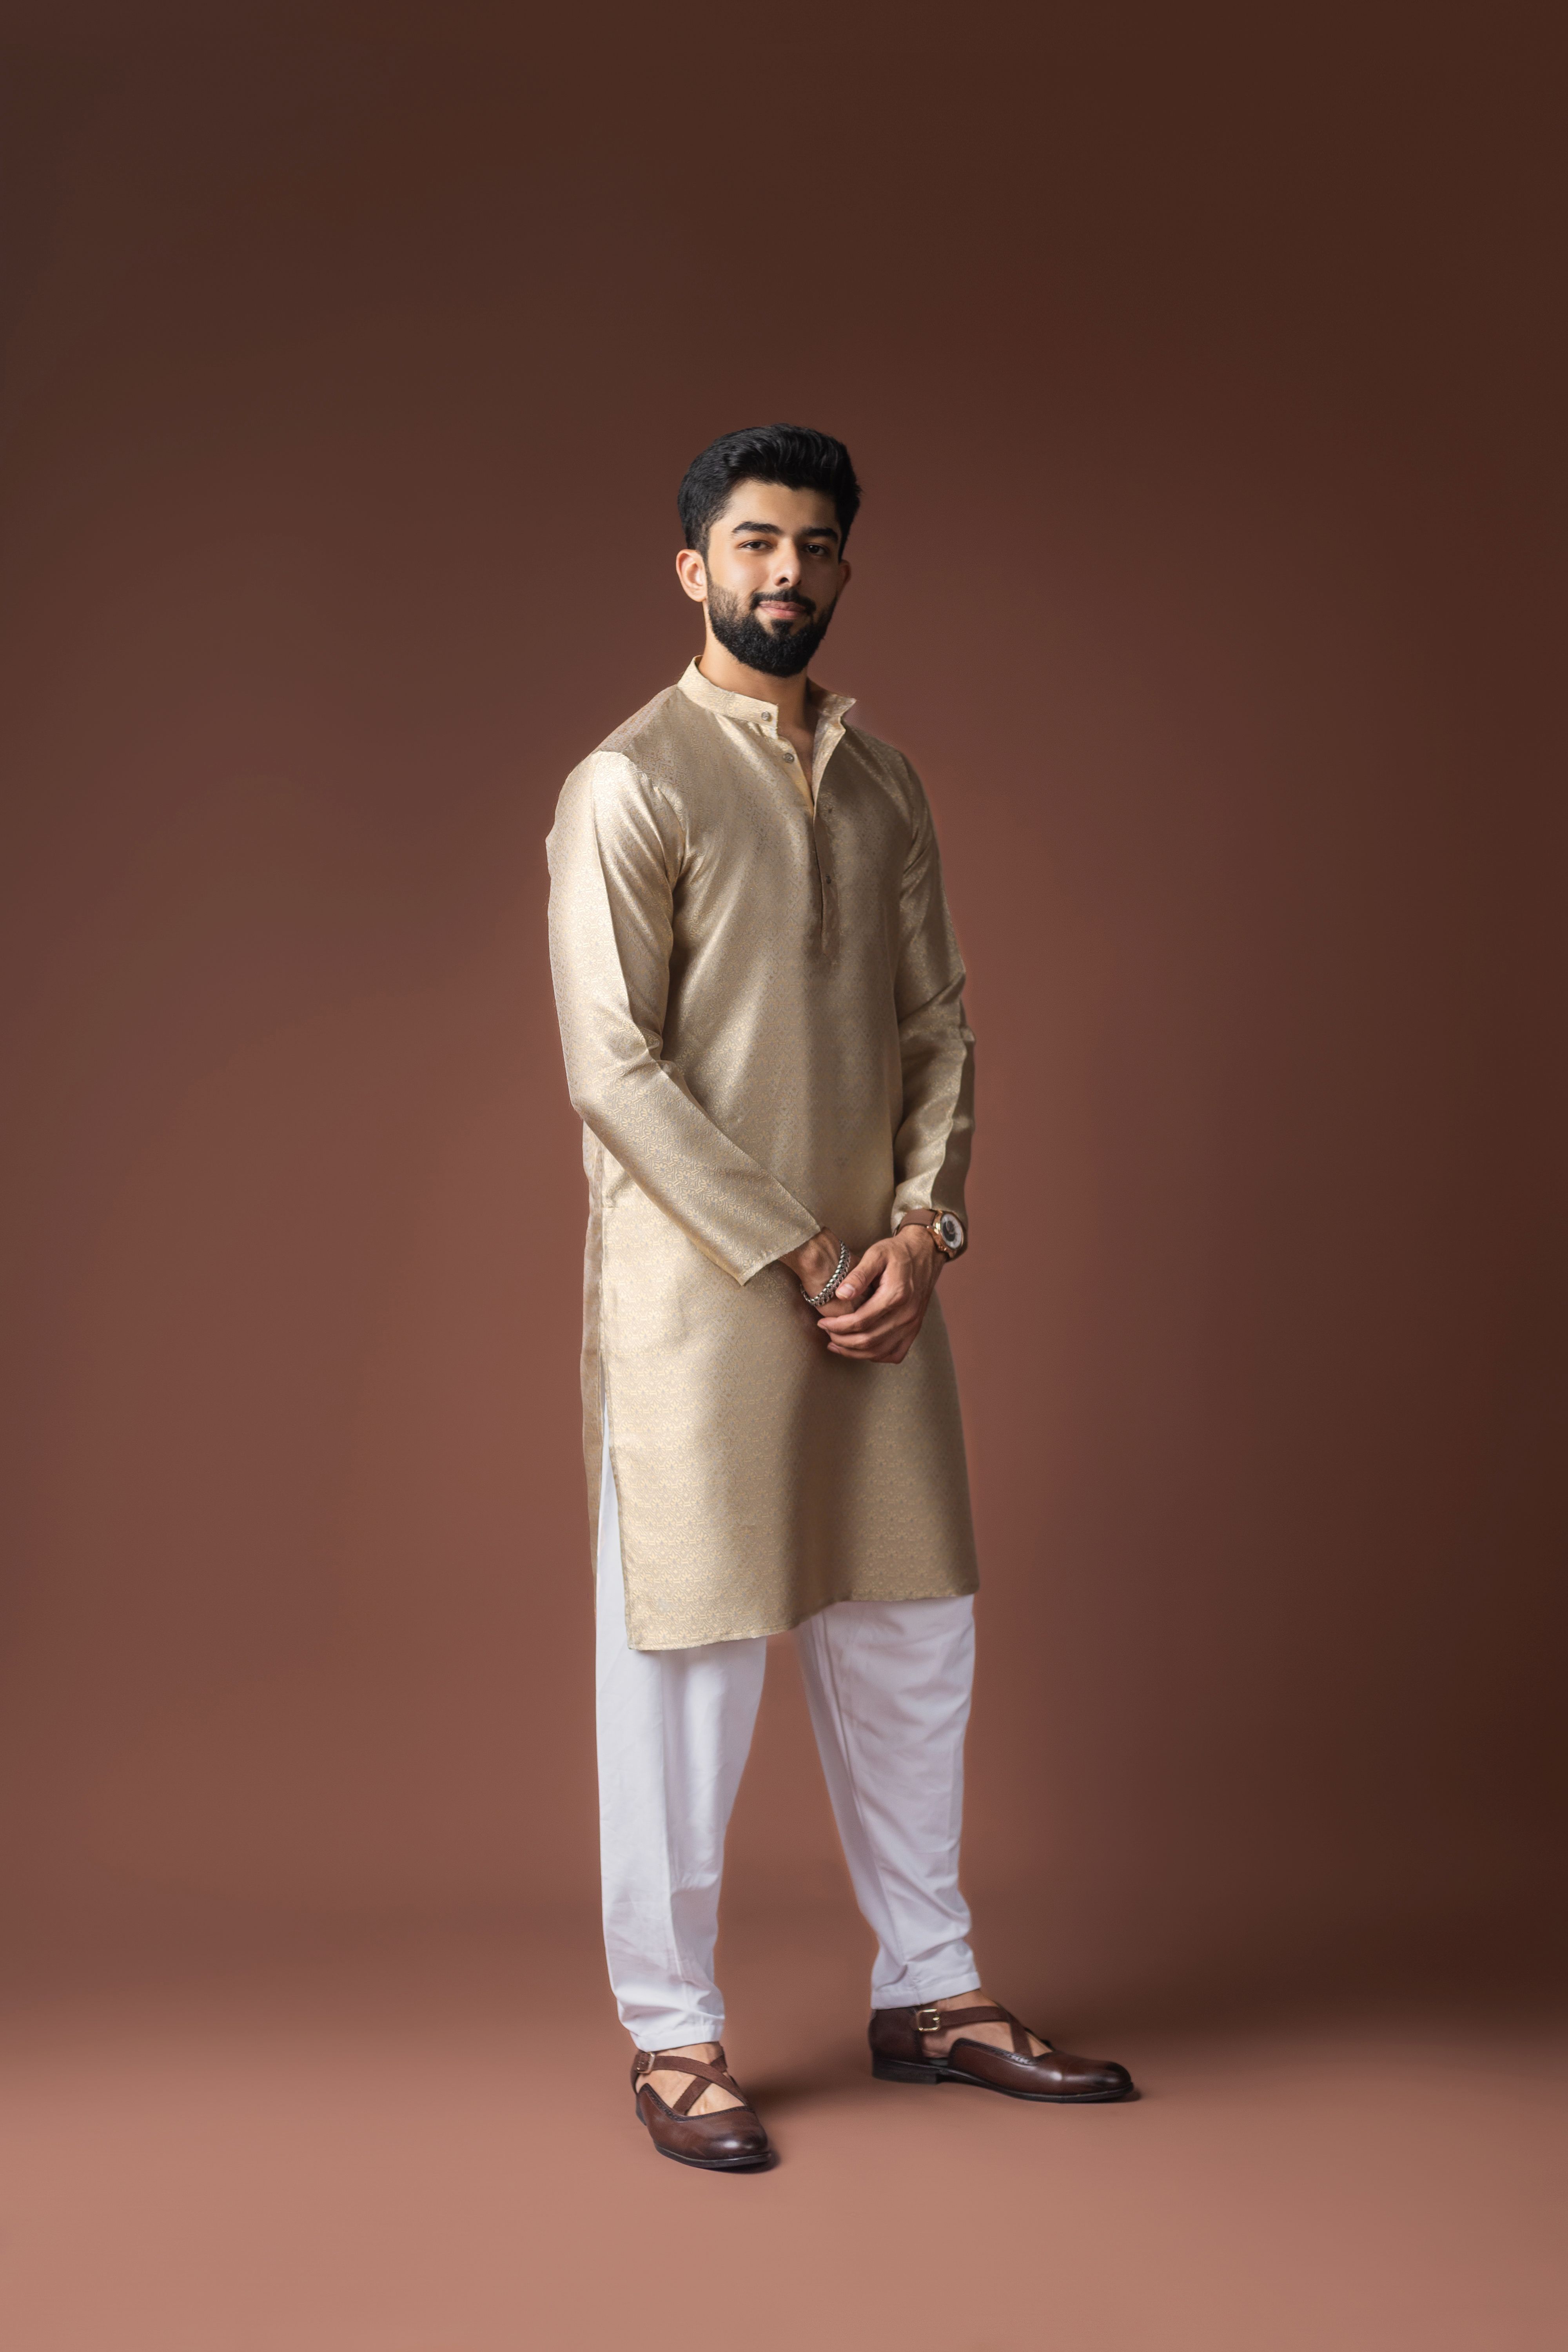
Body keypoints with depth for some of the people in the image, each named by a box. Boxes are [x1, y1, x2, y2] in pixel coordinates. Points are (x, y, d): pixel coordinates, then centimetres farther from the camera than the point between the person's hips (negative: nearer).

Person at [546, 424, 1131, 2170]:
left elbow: (938, 1027, 12)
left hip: (874, 1283, 6)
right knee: (688, 1657, 1)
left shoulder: (884, 787, 13)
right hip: (698, 1289, -6)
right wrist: (796, 1258, -14)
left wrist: (918, 1231, -5)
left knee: (909, 1635, 13)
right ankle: (673, 2038, 15)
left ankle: (929, 1993, 28)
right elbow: (614, 1071, -13)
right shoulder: (631, 784, -7)